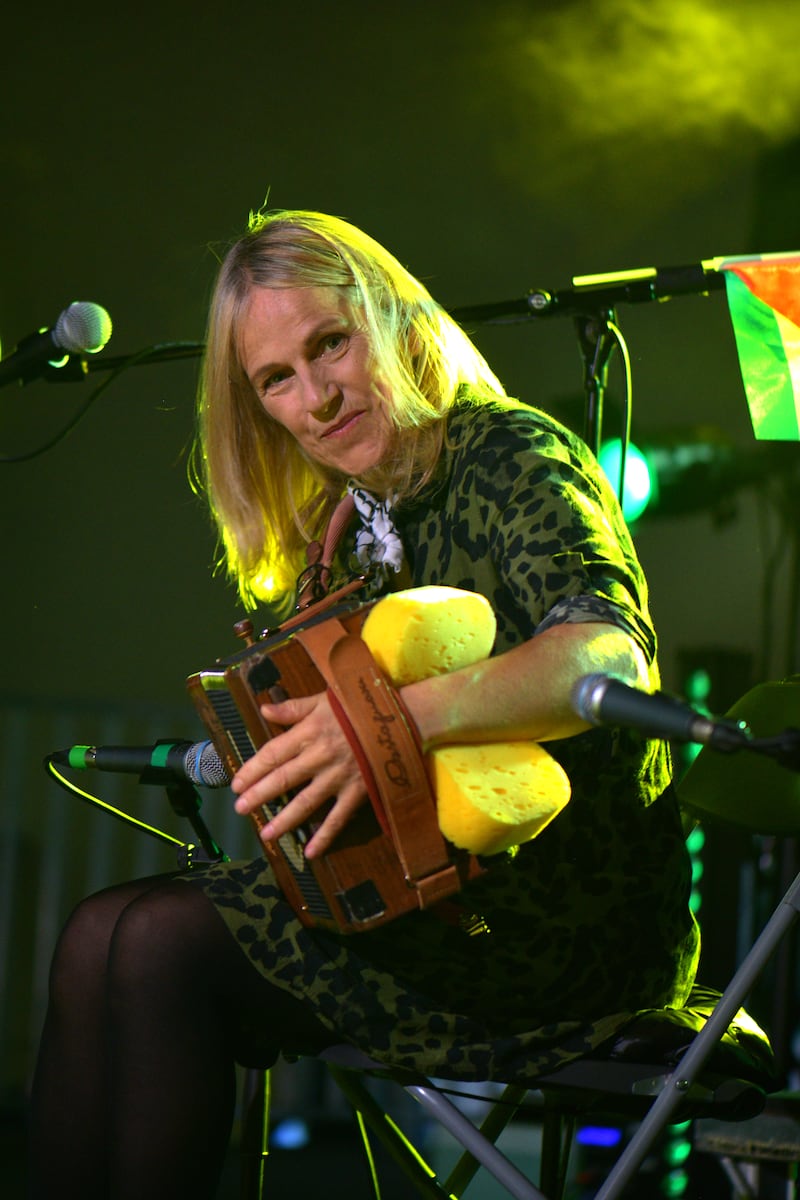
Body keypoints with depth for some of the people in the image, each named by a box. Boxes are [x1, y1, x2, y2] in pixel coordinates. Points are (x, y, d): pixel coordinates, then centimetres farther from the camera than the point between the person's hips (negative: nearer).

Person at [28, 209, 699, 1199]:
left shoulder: (511, 453, -8)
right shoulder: (356, 525, 17)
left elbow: (615, 652, -27)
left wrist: (407, 716, -41)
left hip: (568, 917, -8)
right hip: (437, 894, 8)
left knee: (158, 944, -20)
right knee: (101, 936, -10)